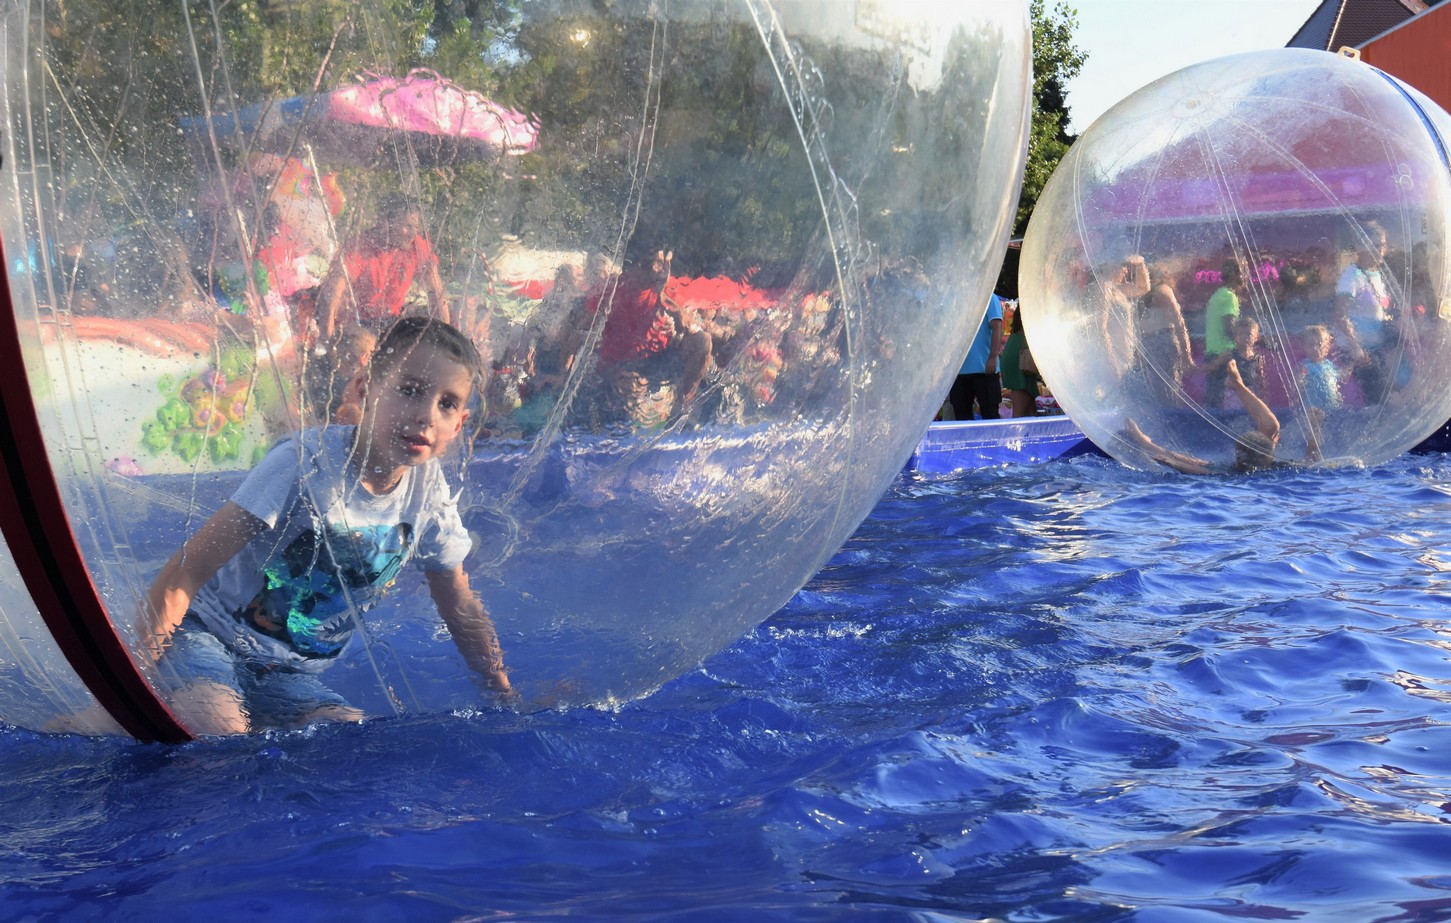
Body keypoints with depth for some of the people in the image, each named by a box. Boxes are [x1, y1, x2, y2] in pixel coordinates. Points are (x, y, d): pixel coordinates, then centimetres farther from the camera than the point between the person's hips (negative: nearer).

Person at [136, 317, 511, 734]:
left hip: (288, 677, 6)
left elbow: (461, 608, 10)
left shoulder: (429, 490, -6)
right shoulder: (308, 462, -23)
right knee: (222, 733, -35)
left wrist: (505, 698, 11)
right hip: (210, 636, -6)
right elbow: (187, 571, -23)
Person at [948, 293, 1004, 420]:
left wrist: (992, 357, -21)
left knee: (990, 413, -3)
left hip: (984, 369, -6)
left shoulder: (989, 299, -2)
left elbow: (997, 327, -11)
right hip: (960, 370, 6)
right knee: (961, 413, 8)